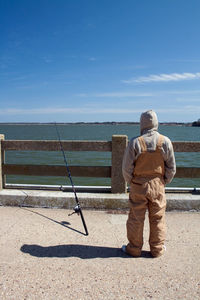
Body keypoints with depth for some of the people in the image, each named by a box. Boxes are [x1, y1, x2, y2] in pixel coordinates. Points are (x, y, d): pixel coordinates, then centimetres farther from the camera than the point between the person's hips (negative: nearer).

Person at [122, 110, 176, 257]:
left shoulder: (135, 142, -13)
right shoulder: (165, 141, -7)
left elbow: (126, 168, -9)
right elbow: (171, 168, 0)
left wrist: (131, 182, 8)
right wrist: (164, 182, 13)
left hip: (138, 186, -1)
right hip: (158, 185, 2)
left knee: (136, 218, 11)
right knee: (158, 218, 14)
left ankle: (134, 248, 25)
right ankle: (157, 249, 28)